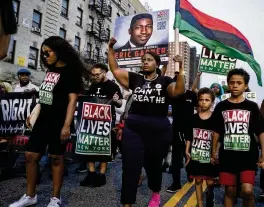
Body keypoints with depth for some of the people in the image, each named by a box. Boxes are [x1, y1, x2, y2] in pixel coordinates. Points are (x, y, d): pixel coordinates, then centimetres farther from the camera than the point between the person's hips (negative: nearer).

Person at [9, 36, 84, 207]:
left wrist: (67, 125, -24)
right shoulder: (51, 70, 14)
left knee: (56, 158, 3)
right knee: (31, 156, 8)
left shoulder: (70, 72, -10)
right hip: (43, 120, 8)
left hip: (59, 122, -8)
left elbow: (72, 100, -17)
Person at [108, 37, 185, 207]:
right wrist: (111, 49, 2)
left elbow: (179, 91, -17)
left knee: (154, 165, 19)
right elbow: (115, 70, 7)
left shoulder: (165, 81, 0)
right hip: (134, 129, 1)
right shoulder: (135, 79, 7)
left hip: (159, 130, -1)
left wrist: (180, 69, -24)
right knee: (130, 167, 0)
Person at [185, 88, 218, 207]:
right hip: (196, 155, 2)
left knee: (210, 183, 6)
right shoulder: (193, 118, 1)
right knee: (198, 181, 11)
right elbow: (189, 137, 6)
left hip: (209, 156, -1)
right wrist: (187, 151, 1)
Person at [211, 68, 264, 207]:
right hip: (227, 155, 1)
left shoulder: (252, 107, 2)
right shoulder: (221, 107, 4)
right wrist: (214, 152, 7)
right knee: (229, 191, 8)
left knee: (247, 190, -14)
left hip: (248, 155, -1)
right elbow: (216, 131, 8)